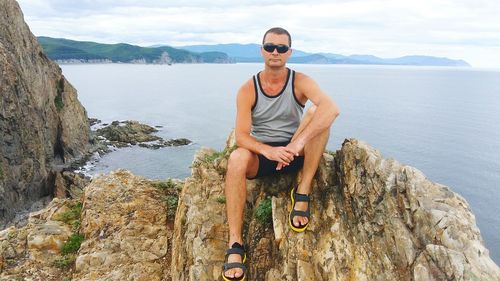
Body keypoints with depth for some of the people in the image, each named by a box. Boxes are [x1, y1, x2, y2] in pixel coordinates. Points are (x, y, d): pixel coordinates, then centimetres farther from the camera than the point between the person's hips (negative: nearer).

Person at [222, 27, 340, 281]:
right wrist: (268, 150, -35)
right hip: (261, 155, 0)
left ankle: (302, 193, -21)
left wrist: (298, 143, -40)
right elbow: (241, 135, -14)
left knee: (318, 113, -24)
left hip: (294, 154, 0)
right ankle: (235, 244, -30)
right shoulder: (248, 89, -6)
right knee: (237, 158, -34)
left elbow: (332, 109, -27)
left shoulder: (300, 82, -7)